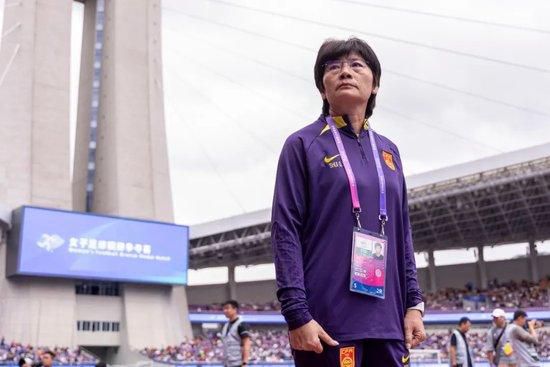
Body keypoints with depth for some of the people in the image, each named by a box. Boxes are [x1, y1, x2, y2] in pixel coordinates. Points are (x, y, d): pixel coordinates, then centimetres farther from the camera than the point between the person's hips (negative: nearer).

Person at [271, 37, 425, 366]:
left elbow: (402, 232, 17)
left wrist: (414, 303, 9)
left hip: (387, 320, 5)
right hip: (328, 321, -5)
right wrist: (296, 314, -14)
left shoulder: (388, 151, 16)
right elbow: (285, 231, -6)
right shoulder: (303, 145, 0)